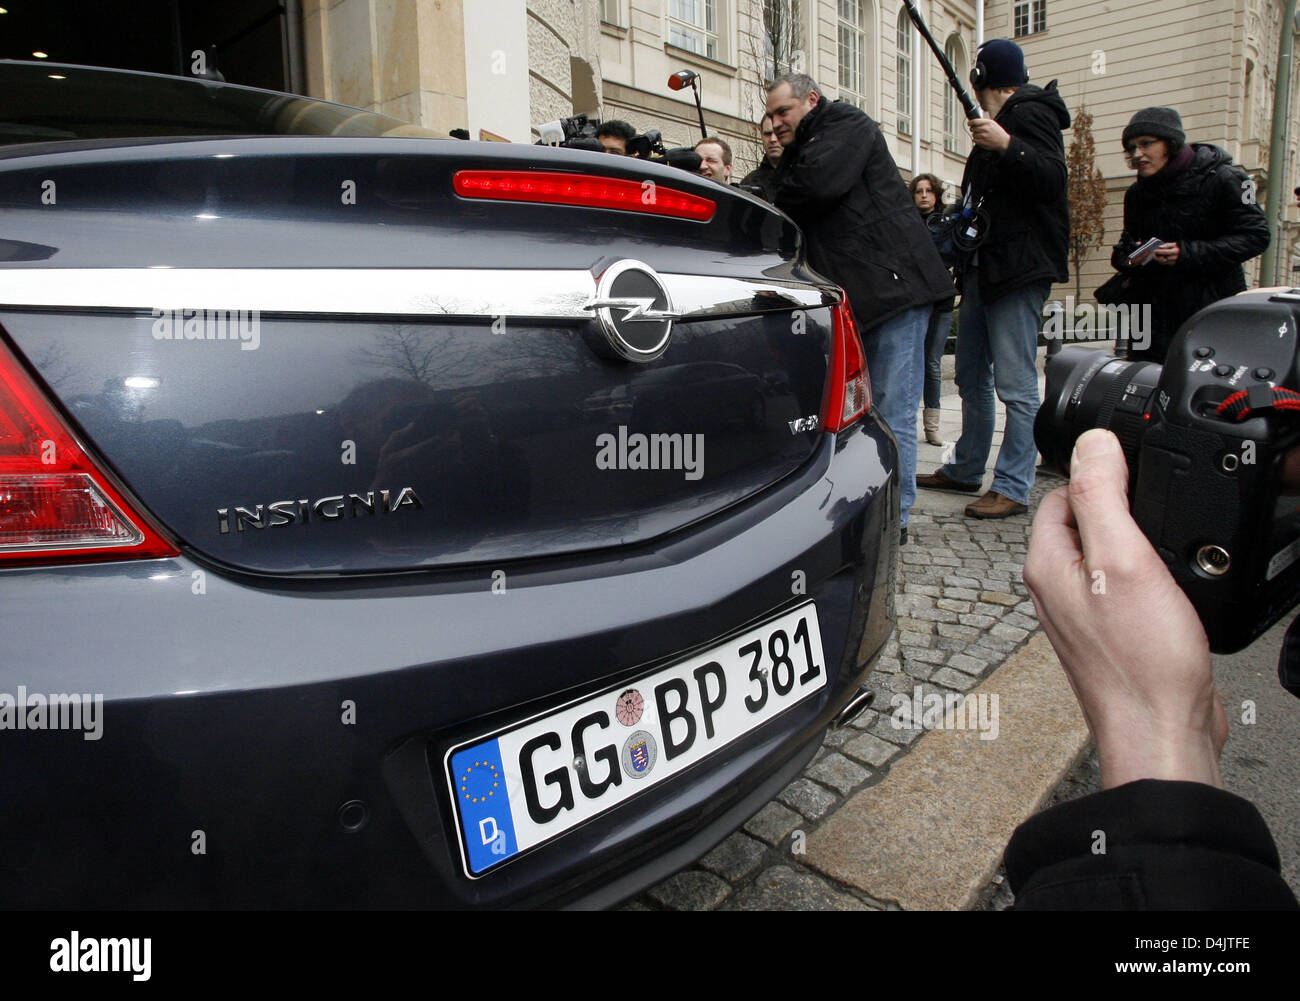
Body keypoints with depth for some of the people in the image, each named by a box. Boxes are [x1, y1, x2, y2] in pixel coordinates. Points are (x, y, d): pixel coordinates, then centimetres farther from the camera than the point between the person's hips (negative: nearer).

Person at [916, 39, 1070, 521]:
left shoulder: (1028, 113, -6)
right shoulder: (1002, 119, 24)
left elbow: (1053, 180, -20)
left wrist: (1008, 146, -31)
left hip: (1019, 269, -10)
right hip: (983, 266, 11)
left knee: (1016, 384, -10)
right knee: (972, 377, 13)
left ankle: (1013, 488, -7)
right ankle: (965, 470, 22)